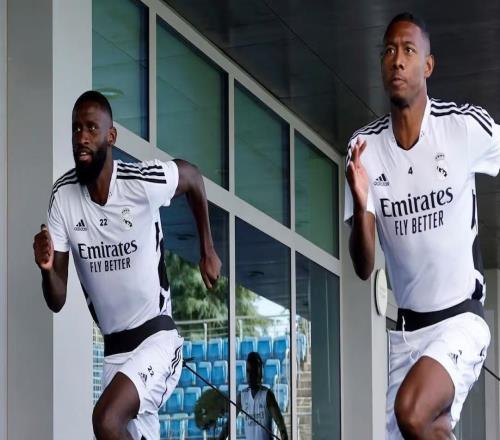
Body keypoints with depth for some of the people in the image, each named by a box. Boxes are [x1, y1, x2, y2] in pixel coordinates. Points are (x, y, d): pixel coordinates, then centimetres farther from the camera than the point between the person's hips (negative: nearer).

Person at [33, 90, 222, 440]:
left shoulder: (145, 182, -18)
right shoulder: (63, 196, -7)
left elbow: (193, 176, 7)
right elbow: (57, 301, -5)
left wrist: (208, 252, 11)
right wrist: (47, 269, -27)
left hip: (156, 338, -5)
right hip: (113, 348, 5)